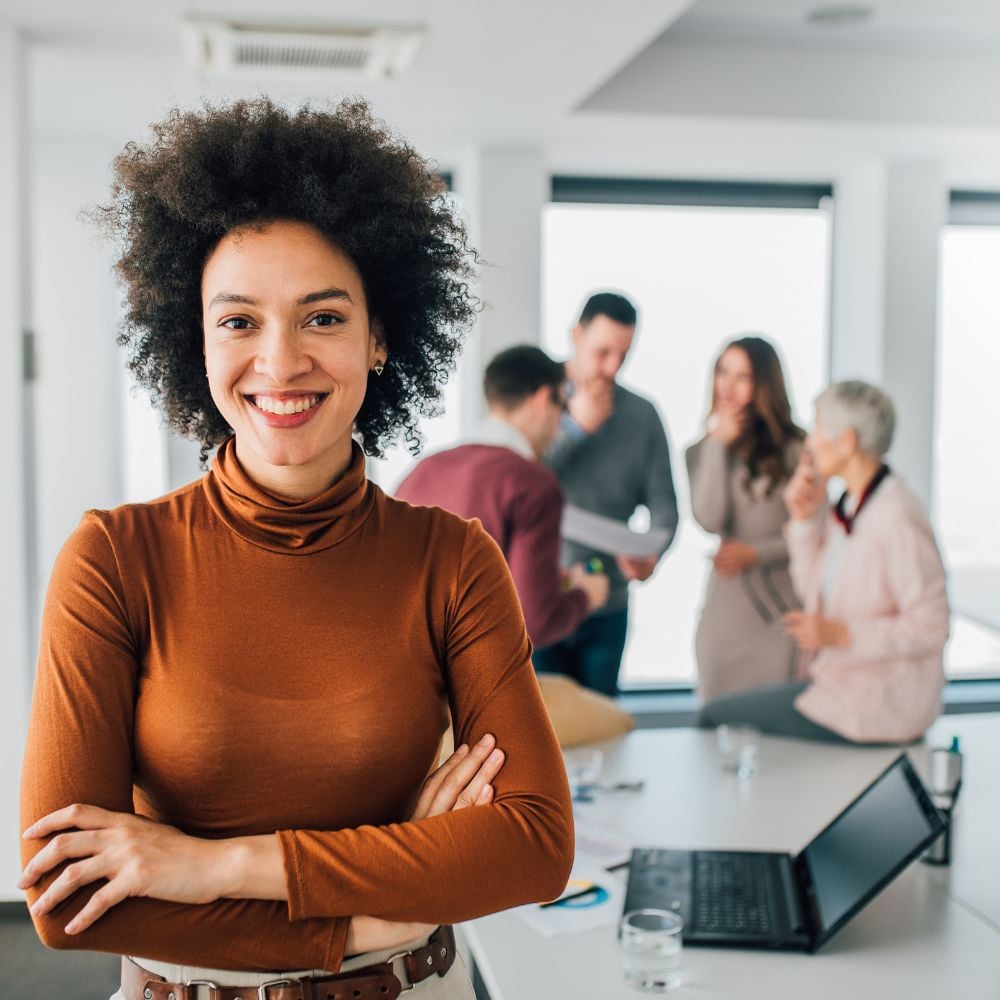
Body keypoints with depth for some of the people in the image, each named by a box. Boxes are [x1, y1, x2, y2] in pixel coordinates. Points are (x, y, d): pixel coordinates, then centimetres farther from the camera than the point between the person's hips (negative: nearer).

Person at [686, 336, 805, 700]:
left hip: (784, 611, -2)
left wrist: (754, 554, -13)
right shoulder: (701, 450, 6)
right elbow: (710, 520, -11)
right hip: (725, 612, 2)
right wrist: (719, 445, -7)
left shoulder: (795, 448, -3)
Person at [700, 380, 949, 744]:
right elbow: (814, 590, 12)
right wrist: (805, 518, 1)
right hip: (839, 680, 9)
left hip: (877, 706, -9)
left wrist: (841, 634, -24)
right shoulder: (849, 506, 6)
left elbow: (930, 627, -21)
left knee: (715, 717, -7)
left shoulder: (897, 518, -22)